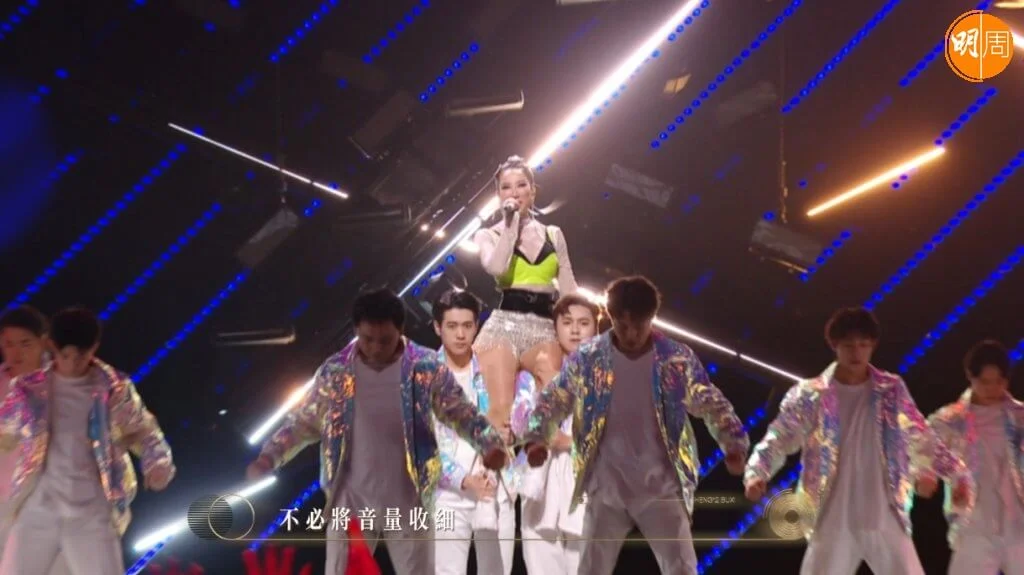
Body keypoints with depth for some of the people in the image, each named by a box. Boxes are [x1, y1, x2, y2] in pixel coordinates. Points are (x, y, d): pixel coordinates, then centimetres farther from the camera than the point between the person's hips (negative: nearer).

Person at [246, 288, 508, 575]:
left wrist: (492, 444, -21)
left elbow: (463, 414, -3)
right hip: (352, 502, 1)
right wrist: (269, 456, -10)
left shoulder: (427, 368, -7)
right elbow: (303, 422, 5)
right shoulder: (335, 371, -3)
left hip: (408, 503, -1)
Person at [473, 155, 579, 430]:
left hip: (544, 329, 2)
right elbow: (496, 267, -13)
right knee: (501, 408, -16)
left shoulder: (554, 234, 19)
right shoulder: (488, 235, 11)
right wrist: (510, 224, -3)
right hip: (504, 326, -2)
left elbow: (569, 288, 17)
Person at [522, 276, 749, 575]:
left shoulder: (678, 359, -4)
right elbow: (553, 401, 3)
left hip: (662, 488, 0)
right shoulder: (586, 358, -4)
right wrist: (536, 438, -16)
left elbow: (713, 405, 1)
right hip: (606, 488, 1)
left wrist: (734, 445, -16)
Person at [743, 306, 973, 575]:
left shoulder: (892, 390, 6)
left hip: (885, 521, 2)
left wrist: (957, 473, 6)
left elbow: (922, 437, 15)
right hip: (834, 524, -1)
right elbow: (778, 440, -1)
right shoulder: (810, 395, 0)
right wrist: (756, 474, -19)